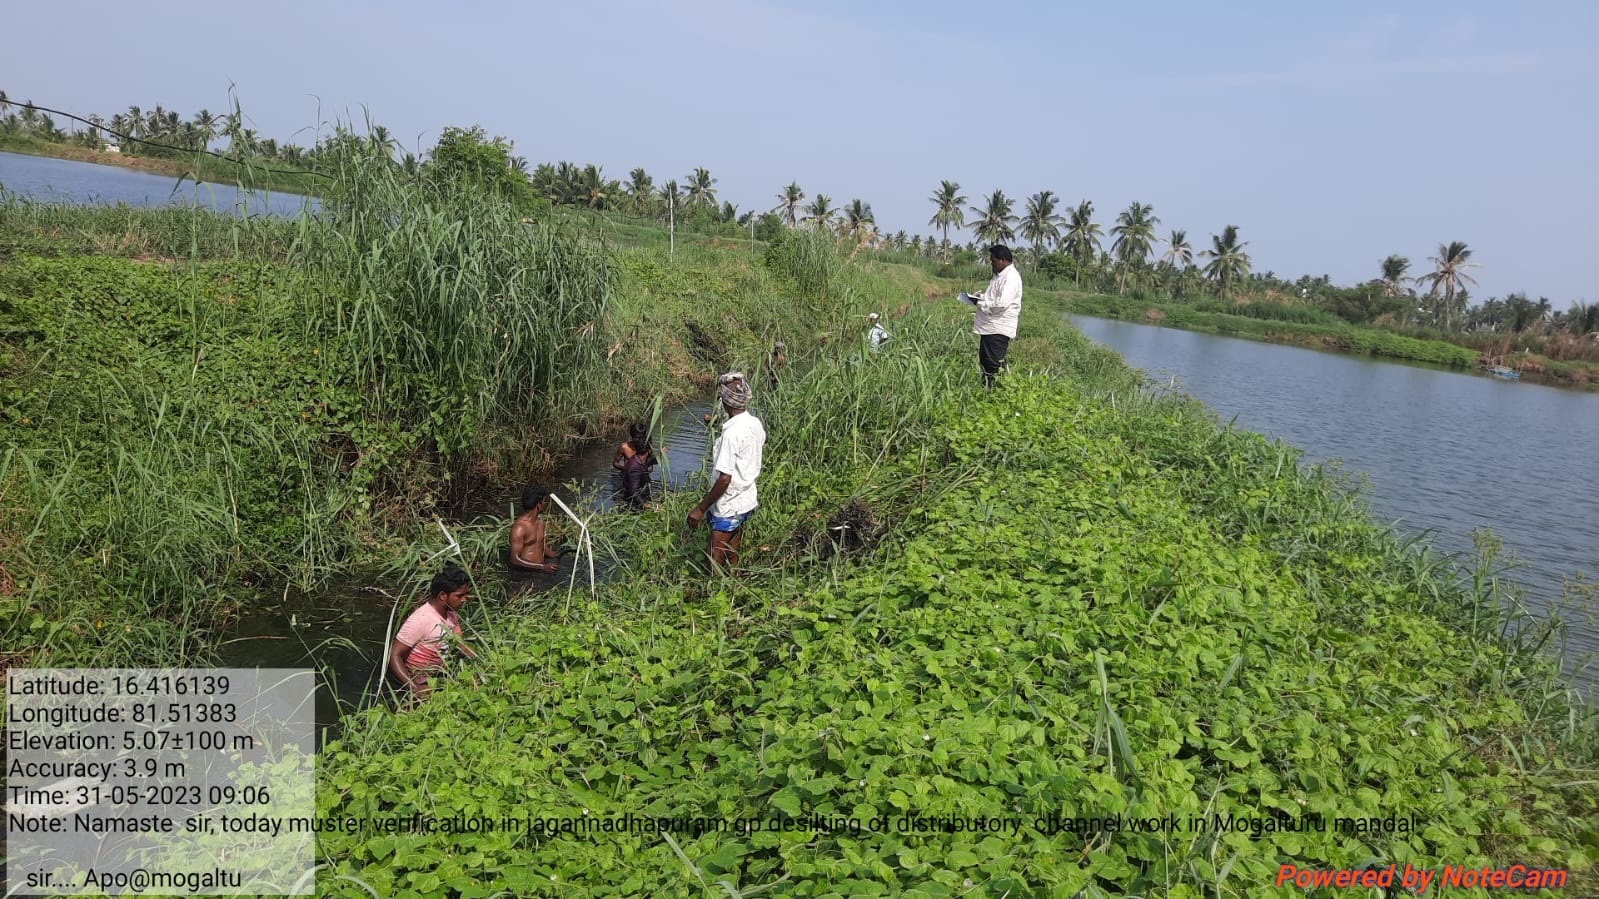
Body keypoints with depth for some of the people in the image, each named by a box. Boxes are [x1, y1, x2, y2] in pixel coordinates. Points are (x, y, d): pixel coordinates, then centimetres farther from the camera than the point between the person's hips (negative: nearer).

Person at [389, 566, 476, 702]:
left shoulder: (451, 614, -2)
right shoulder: (420, 620, -26)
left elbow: (460, 643, 12)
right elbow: (394, 655, -26)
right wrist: (414, 688, -36)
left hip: (441, 675, 7)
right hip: (421, 682, -7)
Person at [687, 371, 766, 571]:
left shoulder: (731, 433, -26)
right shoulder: (755, 424, 0)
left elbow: (724, 479, -26)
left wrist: (700, 509, -19)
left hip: (728, 509, -9)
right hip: (747, 502, 9)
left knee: (716, 568, -2)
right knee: (732, 563, 18)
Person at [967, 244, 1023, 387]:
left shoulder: (1011, 277, -17)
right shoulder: (1001, 275, 16)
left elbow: (1001, 304, -26)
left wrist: (979, 302, -14)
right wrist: (982, 296, 11)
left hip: (998, 330, -11)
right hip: (989, 328, 11)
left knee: (994, 366, -7)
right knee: (984, 361, 16)